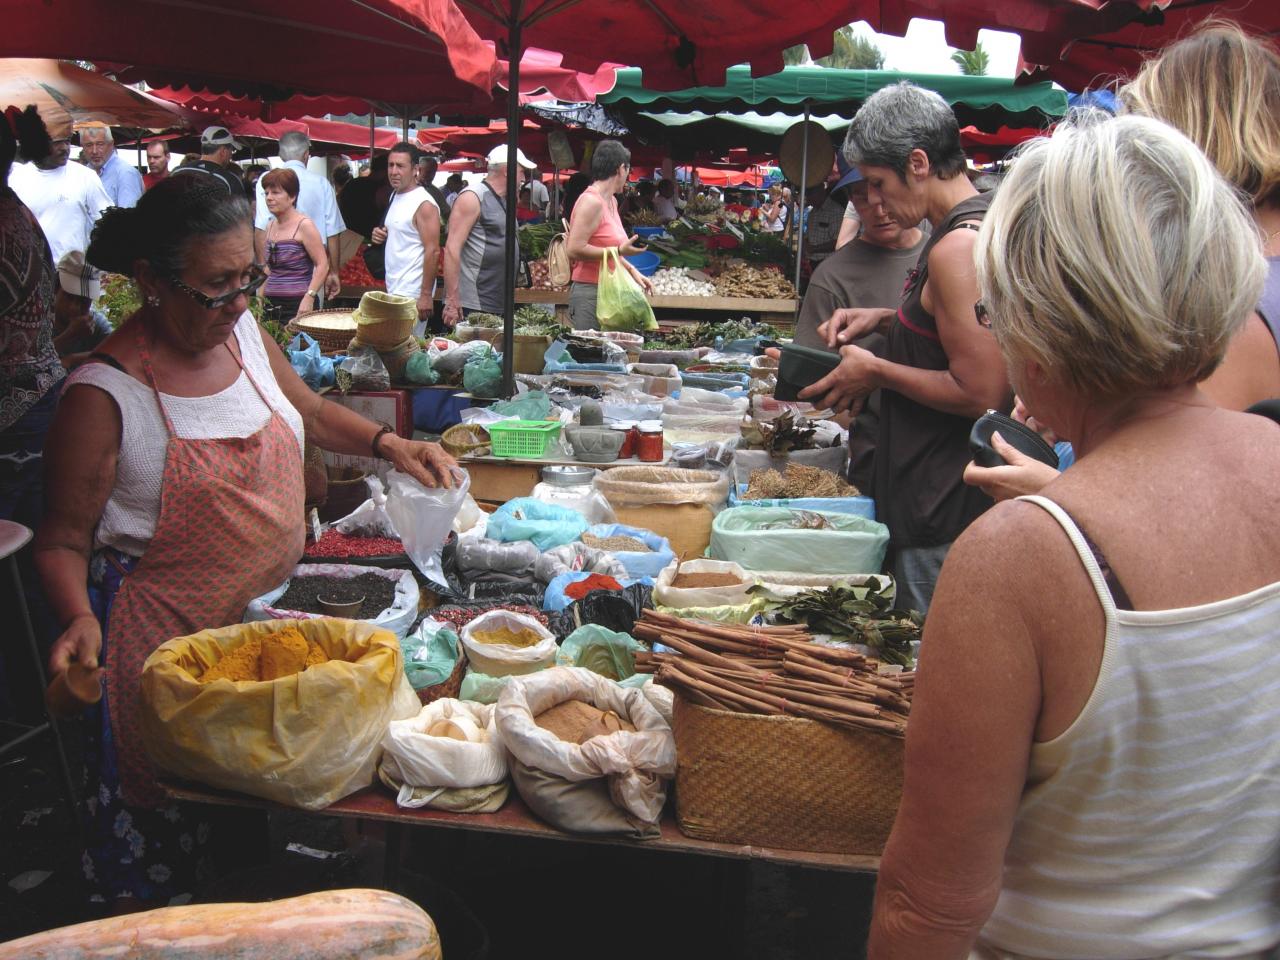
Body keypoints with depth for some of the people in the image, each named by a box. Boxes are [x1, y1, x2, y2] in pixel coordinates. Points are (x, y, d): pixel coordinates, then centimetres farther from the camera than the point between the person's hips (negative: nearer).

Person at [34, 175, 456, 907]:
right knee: (167, 806, 11)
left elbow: (309, 411, 16)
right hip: (170, 635, -6)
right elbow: (64, 538, -12)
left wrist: (389, 445, 1)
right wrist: (80, 620, -29)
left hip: (270, 605, 6)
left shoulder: (244, 333, -2)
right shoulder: (105, 394, -20)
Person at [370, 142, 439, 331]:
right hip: (393, 289, 9)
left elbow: (433, 251, -18)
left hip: (411, 294, -9)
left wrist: (426, 295, -22)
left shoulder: (424, 204, -13)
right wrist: (381, 236, 5)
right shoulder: (395, 197, 15)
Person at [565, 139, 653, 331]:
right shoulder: (591, 202, -12)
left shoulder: (611, 201, 17)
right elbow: (574, 250, -20)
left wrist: (632, 270, 16)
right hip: (589, 292, -9)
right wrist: (619, 250, -17)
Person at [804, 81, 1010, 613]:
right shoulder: (980, 221, 10)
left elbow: (981, 394, -25)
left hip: (945, 514, -10)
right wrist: (887, 318, 12)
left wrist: (875, 372, -14)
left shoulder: (957, 247, -21)